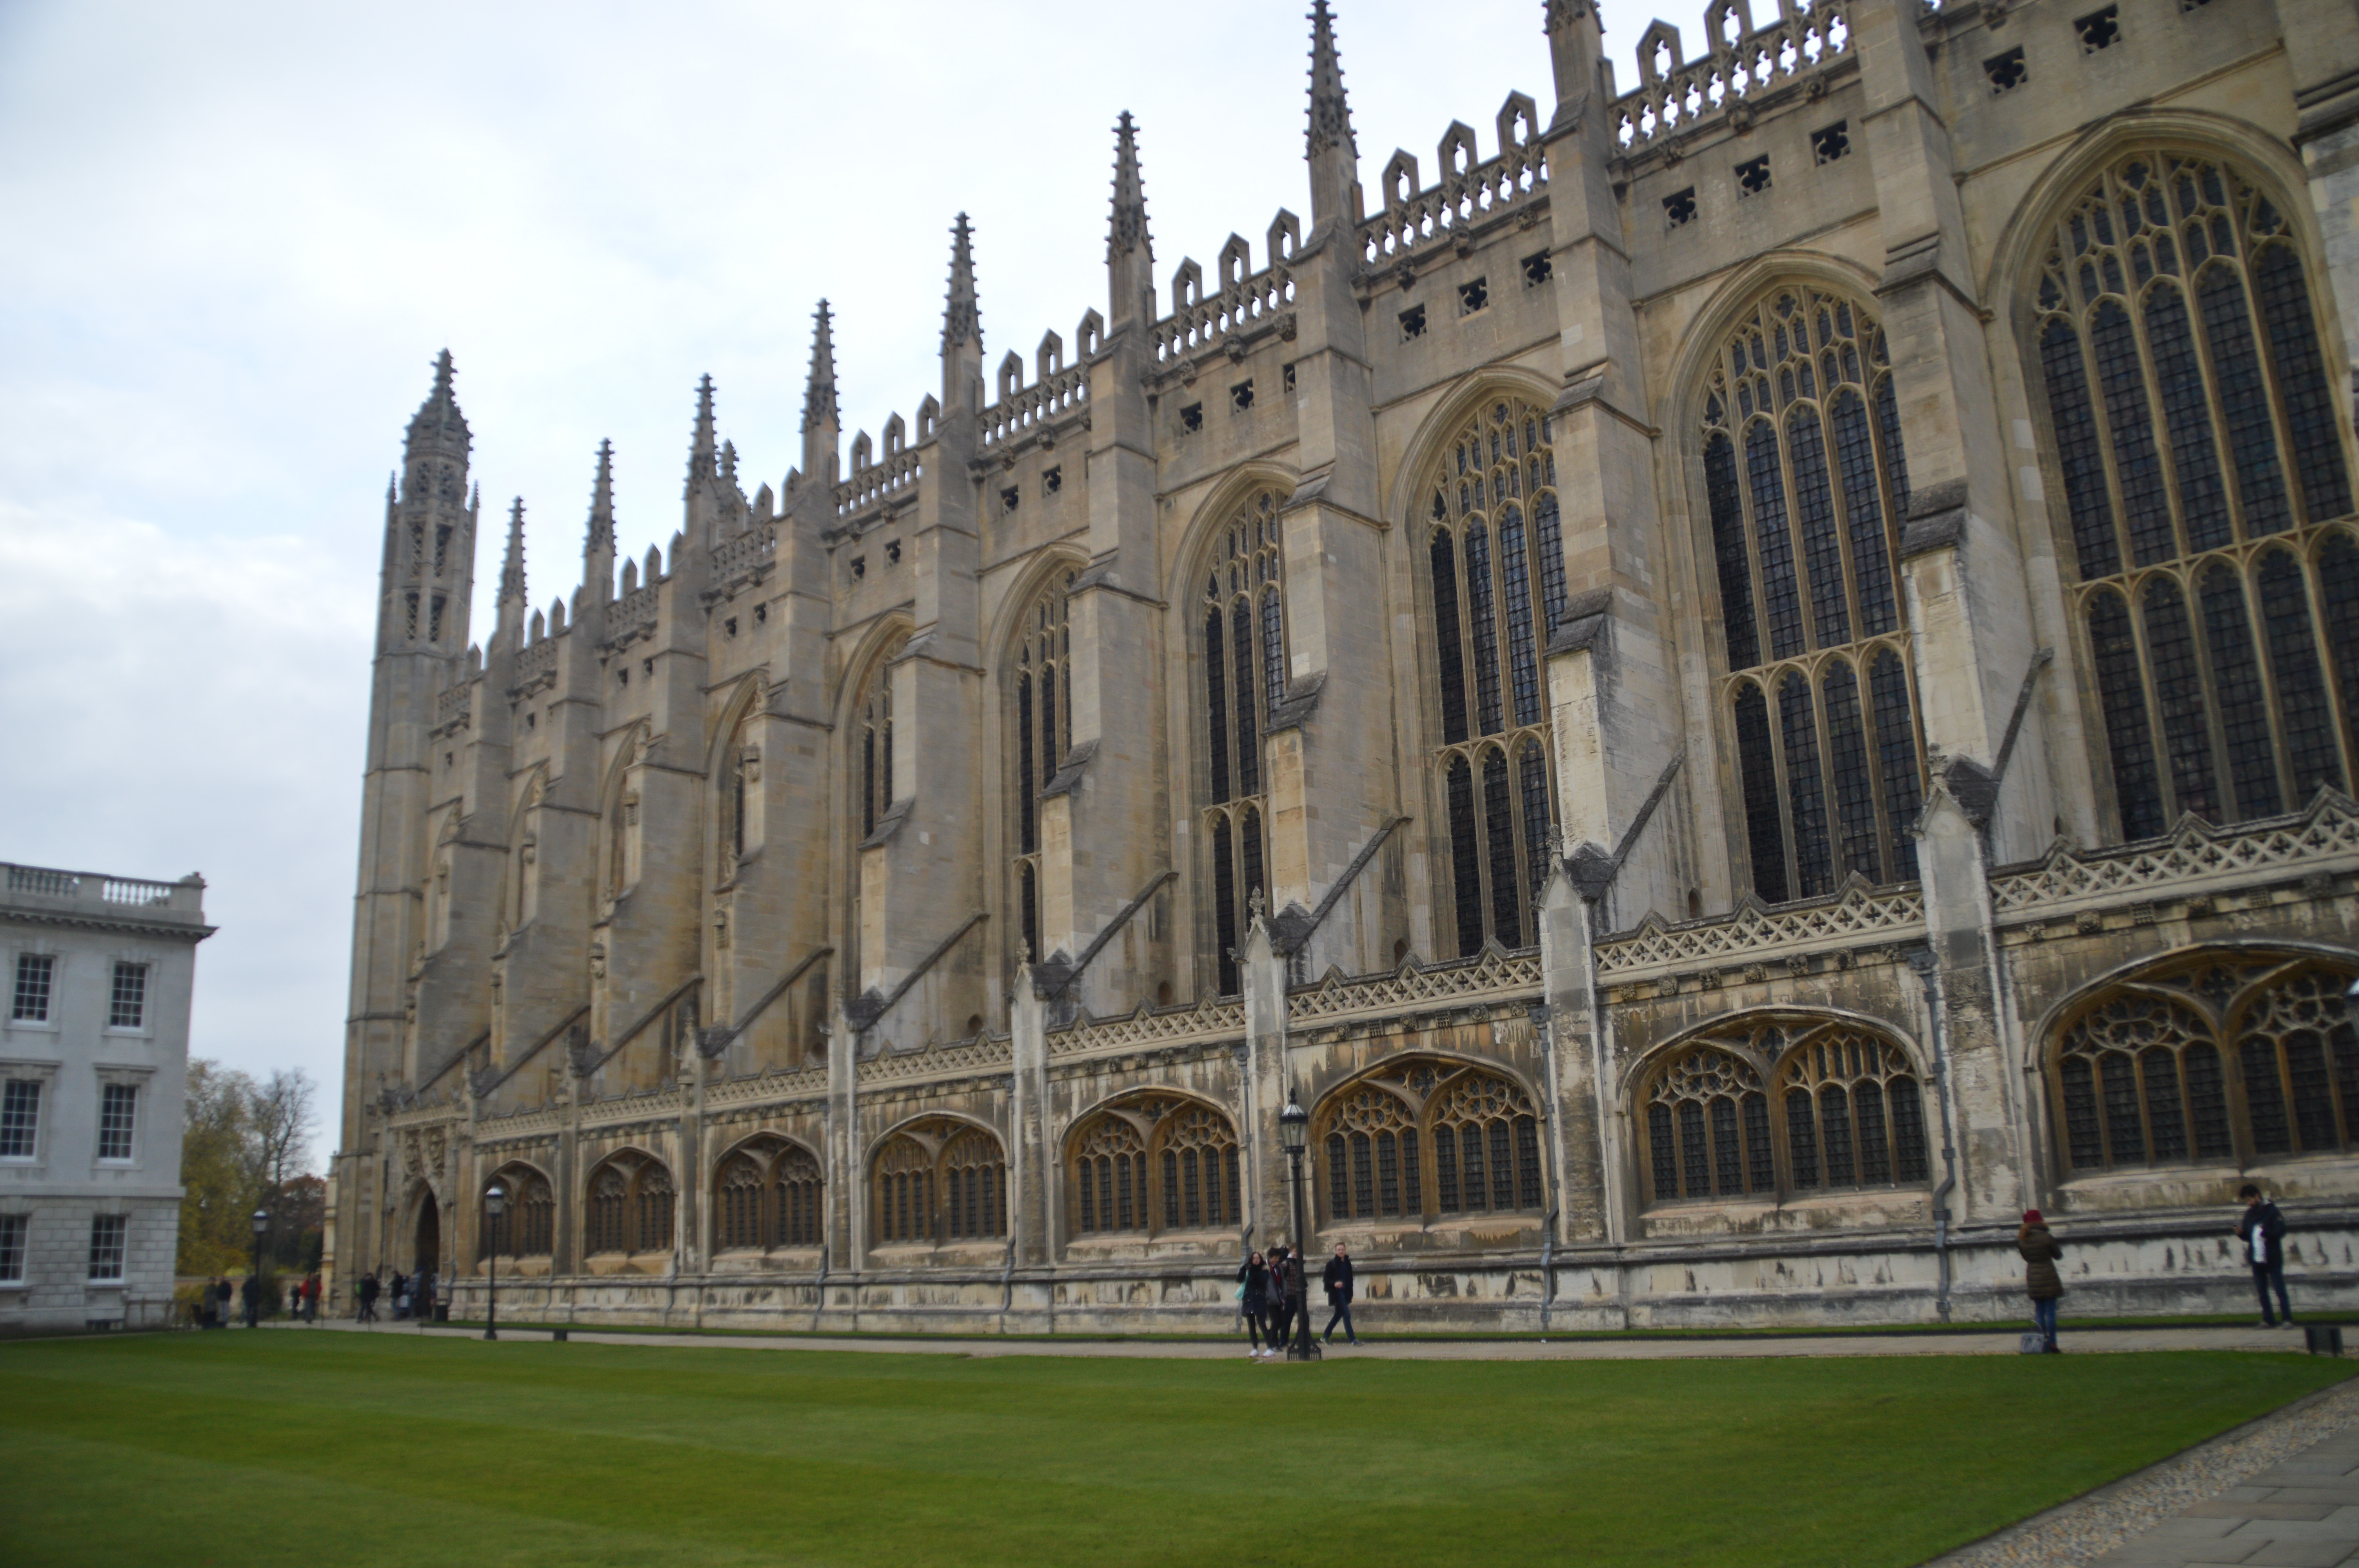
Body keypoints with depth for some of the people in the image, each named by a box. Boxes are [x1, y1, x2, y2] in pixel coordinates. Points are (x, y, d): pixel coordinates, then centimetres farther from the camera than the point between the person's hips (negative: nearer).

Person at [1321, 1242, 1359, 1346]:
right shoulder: (1332, 1264, -7)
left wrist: (1350, 1293, 11)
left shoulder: (1348, 1263, 9)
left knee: (1338, 1315, 12)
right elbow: (1326, 1279, -8)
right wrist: (1334, 1284, -26)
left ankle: (1325, 1337, 24)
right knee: (1346, 1314, -12)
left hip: (1345, 1293, 7)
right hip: (1337, 1293, -7)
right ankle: (1352, 1339, -9)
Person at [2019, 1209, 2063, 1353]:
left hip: (2033, 1279, 4)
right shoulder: (2046, 1238, -12)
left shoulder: (2021, 1239, 1)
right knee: (2050, 1312, -1)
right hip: (2048, 1277, -4)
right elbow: (2058, 1255, 0)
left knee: (2039, 1312, 11)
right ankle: (2052, 1344, -1)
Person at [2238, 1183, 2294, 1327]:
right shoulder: (2249, 1213, 12)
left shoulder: (2271, 1210, -6)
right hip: (2256, 1259, 6)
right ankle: (2268, 1320, 13)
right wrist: (2241, 1233, -5)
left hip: (2272, 1259, -6)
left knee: (2280, 1289, -3)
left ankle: (2288, 1319, 1)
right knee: (2262, 1292, 8)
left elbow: (2280, 1231, -13)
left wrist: (2265, 1232, -27)